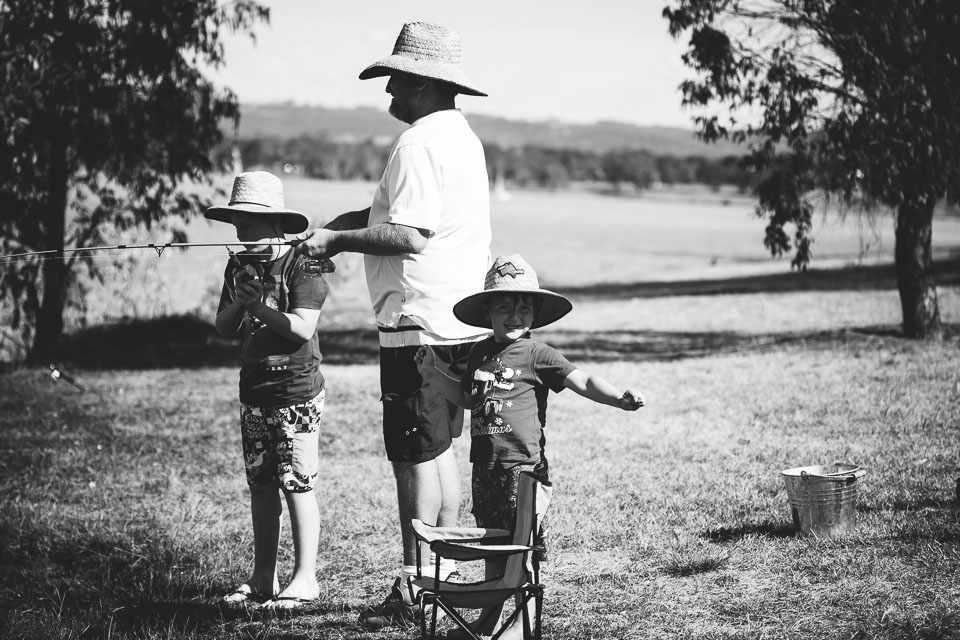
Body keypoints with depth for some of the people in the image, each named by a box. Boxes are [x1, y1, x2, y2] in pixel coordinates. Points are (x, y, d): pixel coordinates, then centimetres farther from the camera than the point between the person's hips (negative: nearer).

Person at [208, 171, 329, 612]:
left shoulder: (301, 265, -11)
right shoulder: (239, 265, 10)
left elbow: (303, 328, -21)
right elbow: (224, 330, 10)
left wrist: (258, 305, -20)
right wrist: (237, 303, -8)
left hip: (296, 390, -7)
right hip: (253, 389, 7)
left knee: (297, 484, -4)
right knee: (260, 485, 10)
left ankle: (305, 579, 3)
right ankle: (262, 579, 17)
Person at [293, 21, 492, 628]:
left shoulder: (419, 144, -17)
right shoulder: (463, 136, 16)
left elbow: (409, 235, -24)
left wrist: (338, 239, -14)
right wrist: (338, 226, 12)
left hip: (421, 324, -10)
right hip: (461, 322, 10)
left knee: (415, 456, -5)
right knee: (440, 449, 16)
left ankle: (414, 589, -1)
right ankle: (444, 574, 23)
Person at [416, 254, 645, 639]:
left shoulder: (537, 355, -7)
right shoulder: (479, 354, 11)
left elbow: (583, 381, -13)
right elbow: (468, 398, 24)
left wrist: (619, 398, -28)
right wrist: (433, 374, 19)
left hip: (522, 464, -6)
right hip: (485, 465, 6)